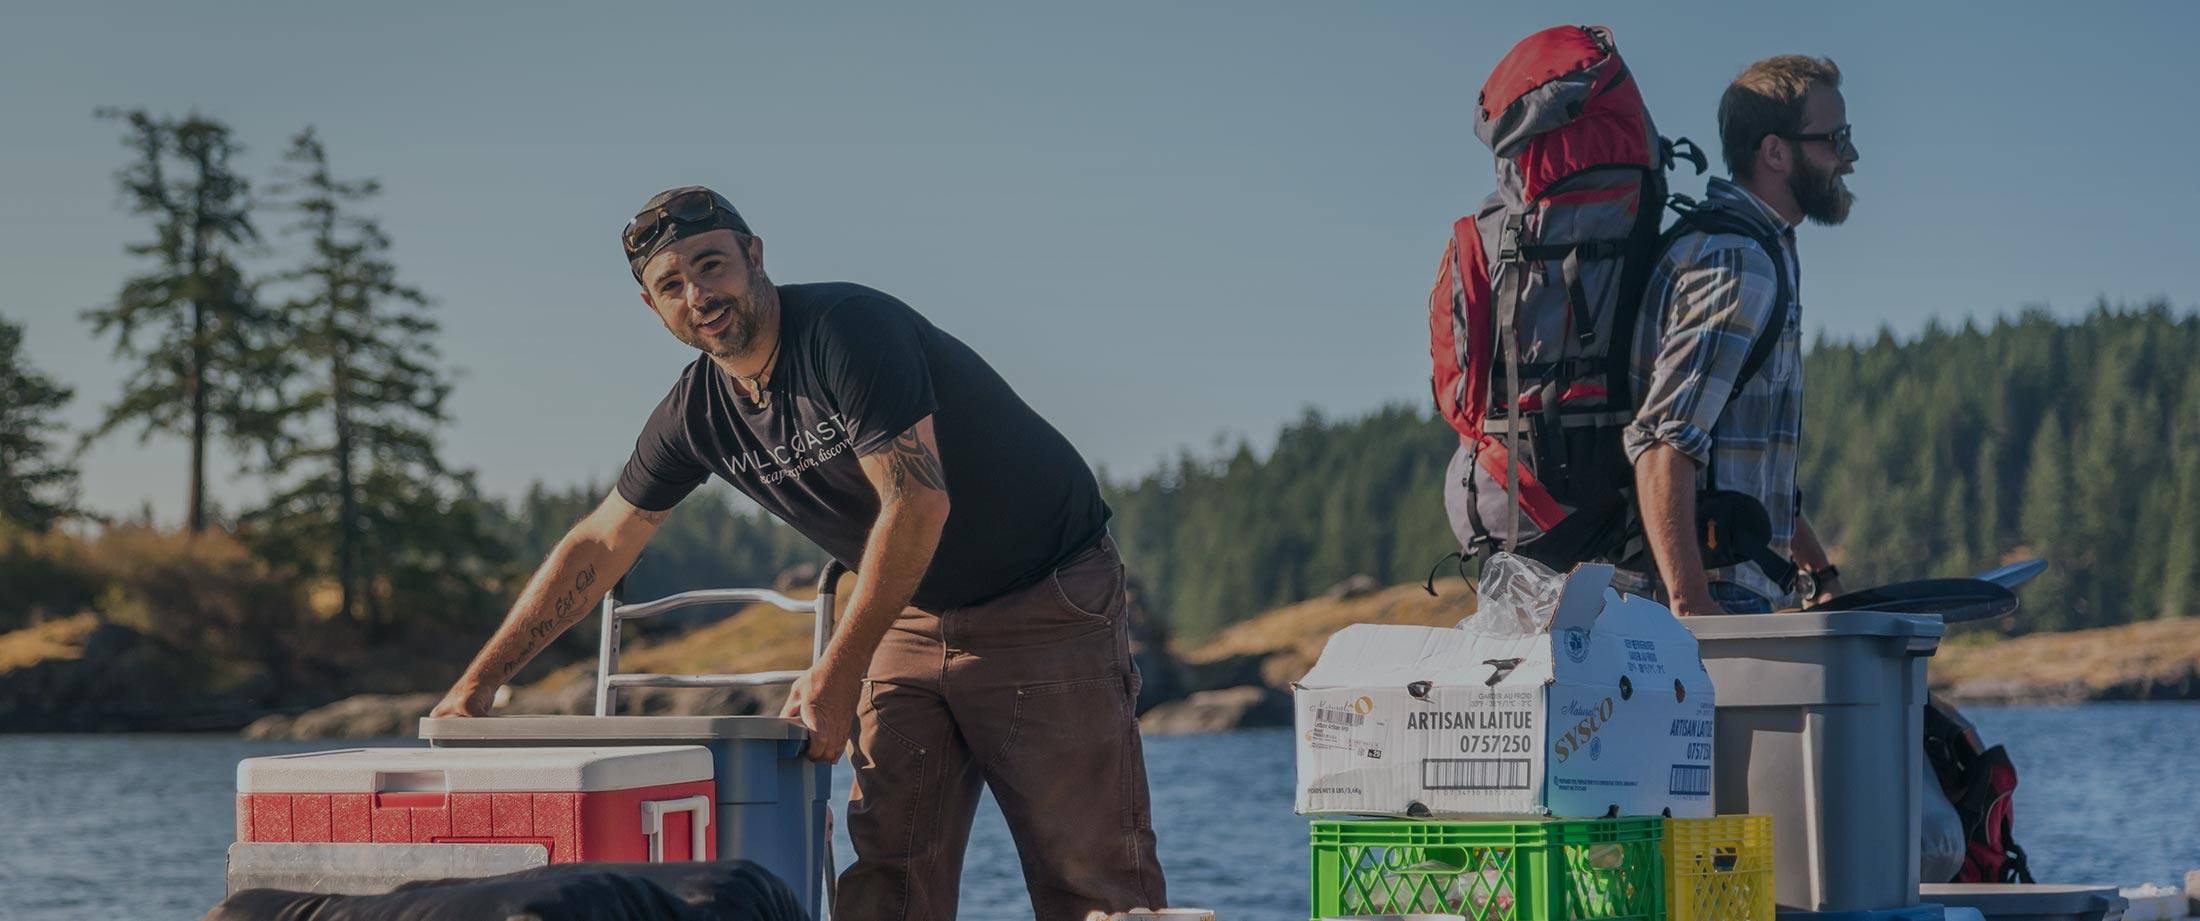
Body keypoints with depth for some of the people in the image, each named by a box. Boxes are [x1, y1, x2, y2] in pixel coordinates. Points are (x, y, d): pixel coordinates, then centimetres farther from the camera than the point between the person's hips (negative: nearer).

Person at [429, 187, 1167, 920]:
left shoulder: (848, 330, -22)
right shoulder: (698, 414, 0)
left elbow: (918, 503, -27)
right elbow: (599, 544, 9)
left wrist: (837, 673, -24)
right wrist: (480, 681, 7)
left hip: (1050, 605, -7)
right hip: (918, 616, 7)